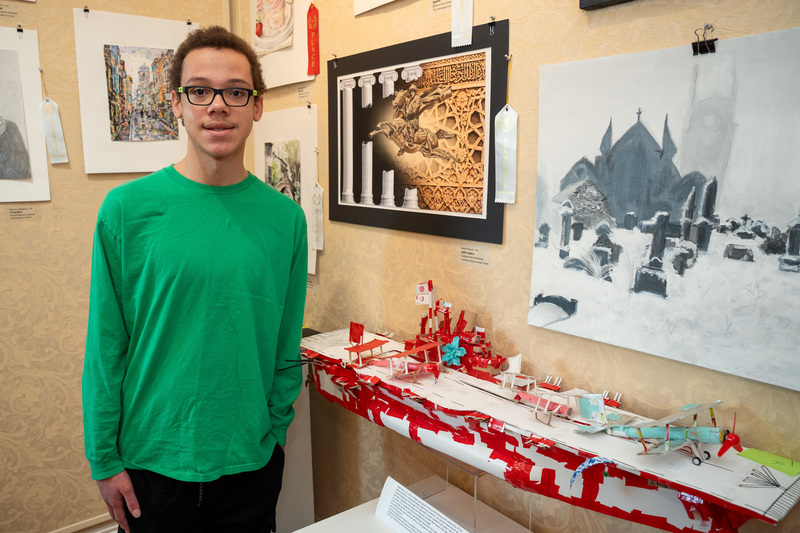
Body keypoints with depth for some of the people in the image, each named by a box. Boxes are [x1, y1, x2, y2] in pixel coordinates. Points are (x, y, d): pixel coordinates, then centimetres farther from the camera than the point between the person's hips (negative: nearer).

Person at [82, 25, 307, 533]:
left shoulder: (285, 216, -5)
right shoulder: (127, 209, -10)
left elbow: (287, 345, 1)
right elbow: (106, 346, -6)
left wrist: (275, 431, 3)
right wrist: (104, 459, -4)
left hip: (253, 461, 2)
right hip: (154, 460, -1)